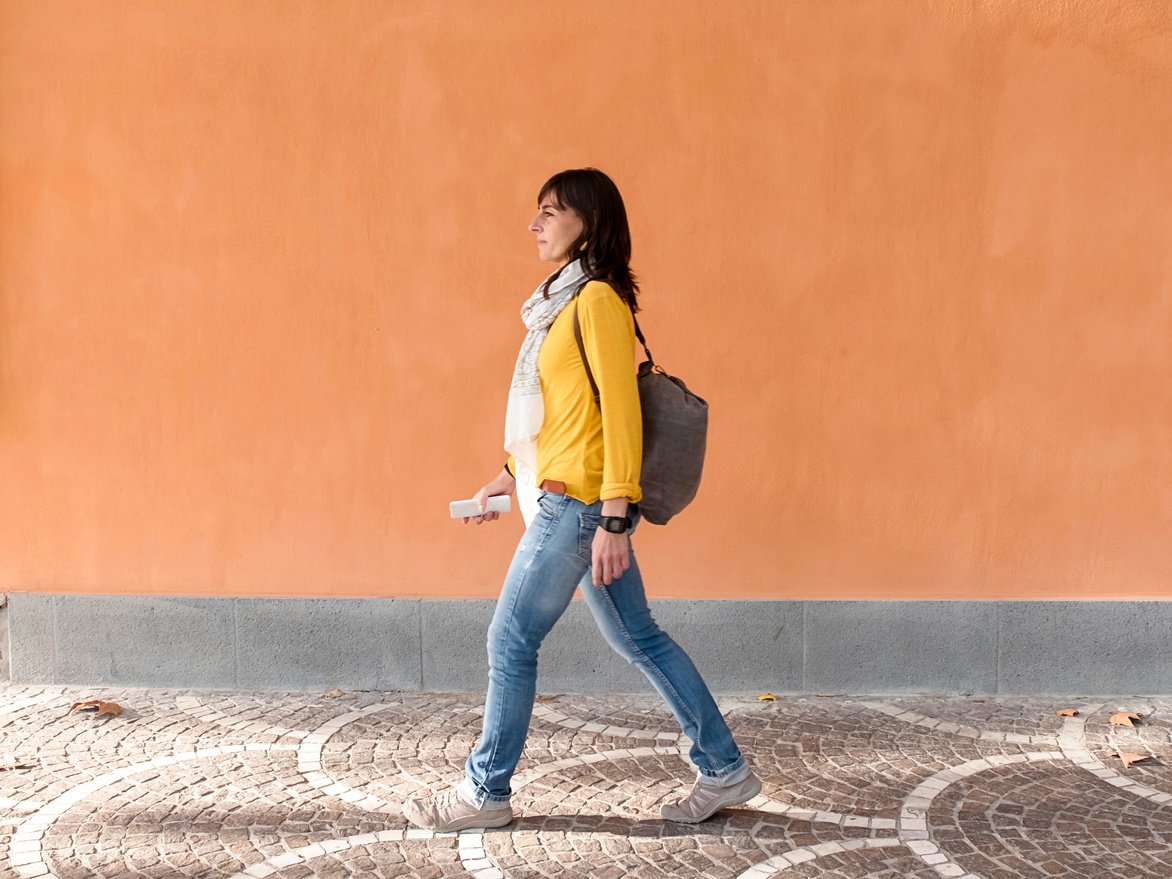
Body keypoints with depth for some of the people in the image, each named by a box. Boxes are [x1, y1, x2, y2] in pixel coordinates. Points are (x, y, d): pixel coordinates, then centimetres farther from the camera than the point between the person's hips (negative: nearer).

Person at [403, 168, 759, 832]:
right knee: (637, 637, 12)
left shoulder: (598, 299, -13)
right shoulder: (565, 299, 16)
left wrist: (615, 520, -22)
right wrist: (512, 476, 21)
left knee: (511, 642, 0)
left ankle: (486, 793, 14)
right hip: (566, 501, 10)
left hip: (577, 503, -10)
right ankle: (726, 770, 19)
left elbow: (621, 412, -19)